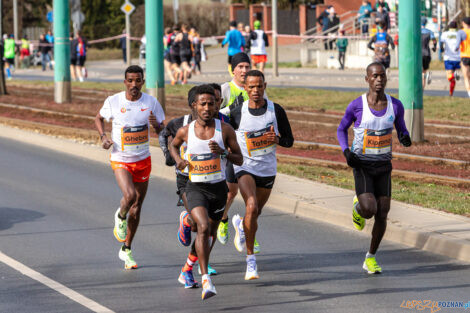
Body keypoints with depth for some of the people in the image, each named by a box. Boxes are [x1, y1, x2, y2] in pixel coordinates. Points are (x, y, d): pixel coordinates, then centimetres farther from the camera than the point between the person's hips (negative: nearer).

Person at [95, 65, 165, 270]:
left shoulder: (151, 103, -6)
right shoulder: (113, 102, -9)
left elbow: (162, 132, 2)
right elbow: (99, 118, 10)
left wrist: (156, 125, -22)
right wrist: (103, 136, -8)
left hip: (143, 161, 3)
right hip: (120, 161, -3)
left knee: (137, 207, 8)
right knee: (130, 195, -27)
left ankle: (126, 249, 25)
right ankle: (120, 216, 9)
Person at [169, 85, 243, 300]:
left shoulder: (225, 129, -5)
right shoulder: (185, 131, -4)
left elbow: (239, 160, 0)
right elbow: (173, 145, 19)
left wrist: (223, 153, -19)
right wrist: (178, 159, -1)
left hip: (219, 188, 2)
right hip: (195, 187, -2)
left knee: (209, 233, 18)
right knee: (203, 228, -25)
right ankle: (206, 280, -29)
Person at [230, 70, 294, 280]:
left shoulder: (276, 111, -4)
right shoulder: (237, 113, -8)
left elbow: (289, 141, 3)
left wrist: (277, 139, -17)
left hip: (267, 169, 3)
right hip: (244, 167, -3)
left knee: (255, 214, 16)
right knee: (252, 207, -25)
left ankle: (240, 224, 55)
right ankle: (250, 258, -14)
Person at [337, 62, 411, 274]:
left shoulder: (395, 106, -3)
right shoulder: (357, 105, -10)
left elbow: (401, 129, 12)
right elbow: (341, 129, 5)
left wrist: (405, 138, -13)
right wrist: (346, 151, -12)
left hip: (384, 165, 3)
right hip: (362, 165, -3)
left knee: (382, 215, 0)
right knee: (369, 210, -20)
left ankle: (370, 258, 18)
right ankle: (357, 206, 19)